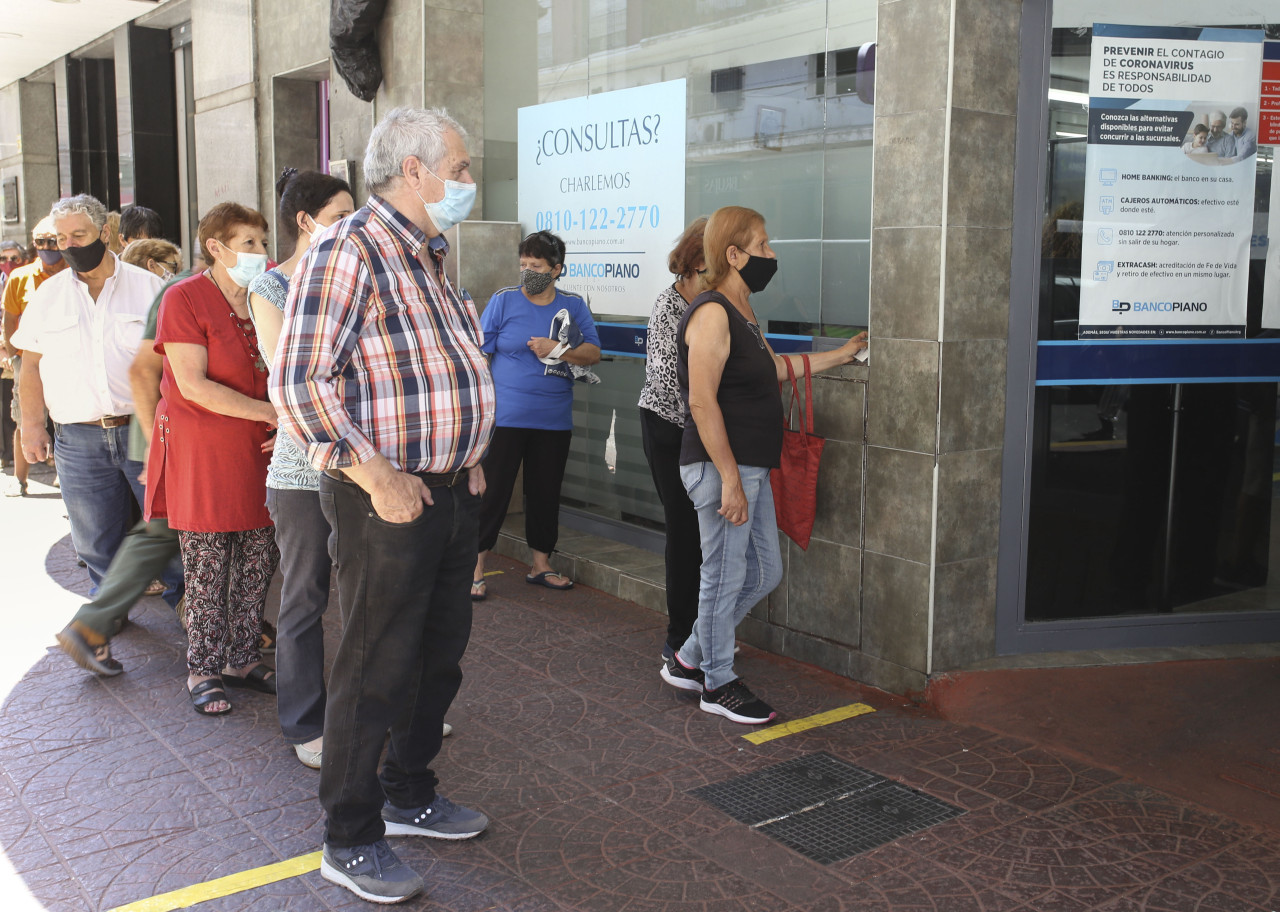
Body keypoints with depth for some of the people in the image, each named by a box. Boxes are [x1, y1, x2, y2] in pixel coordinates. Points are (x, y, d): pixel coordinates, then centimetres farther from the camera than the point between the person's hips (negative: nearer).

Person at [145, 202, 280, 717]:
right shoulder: (185, 298, -7)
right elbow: (193, 385, -15)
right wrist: (271, 413, -17)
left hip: (257, 448, 6)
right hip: (200, 448, -5)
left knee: (259, 561, 6)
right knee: (207, 567, -1)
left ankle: (243, 660, 20)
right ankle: (203, 671, 13)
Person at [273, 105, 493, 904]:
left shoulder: (432, 257, 14)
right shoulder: (349, 252, -15)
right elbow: (299, 383, -22)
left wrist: (469, 455, 14)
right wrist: (377, 476, -22)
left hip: (453, 491, 9)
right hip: (387, 500, -9)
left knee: (440, 657, 18)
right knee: (378, 672, 2)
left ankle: (410, 795, 37)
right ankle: (351, 841, 19)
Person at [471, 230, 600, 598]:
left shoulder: (574, 305, 6)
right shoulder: (503, 300, -1)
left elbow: (593, 353, 3)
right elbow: (480, 354, 0)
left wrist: (557, 350, -14)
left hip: (554, 422, 3)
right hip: (505, 417, -3)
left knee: (545, 493, 12)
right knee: (492, 492, -2)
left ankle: (541, 565, 27)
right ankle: (475, 568, 8)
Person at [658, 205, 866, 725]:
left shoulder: (741, 312, 17)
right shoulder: (712, 313, -15)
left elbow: (773, 368, 31)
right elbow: (702, 401, -21)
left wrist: (841, 354, 34)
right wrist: (730, 479, -23)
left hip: (751, 468, 10)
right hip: (722, 468, -10)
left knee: (764, 573, 16)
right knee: (725, 576, 2)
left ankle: (690, 659, 28)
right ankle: (718, 684, 18)